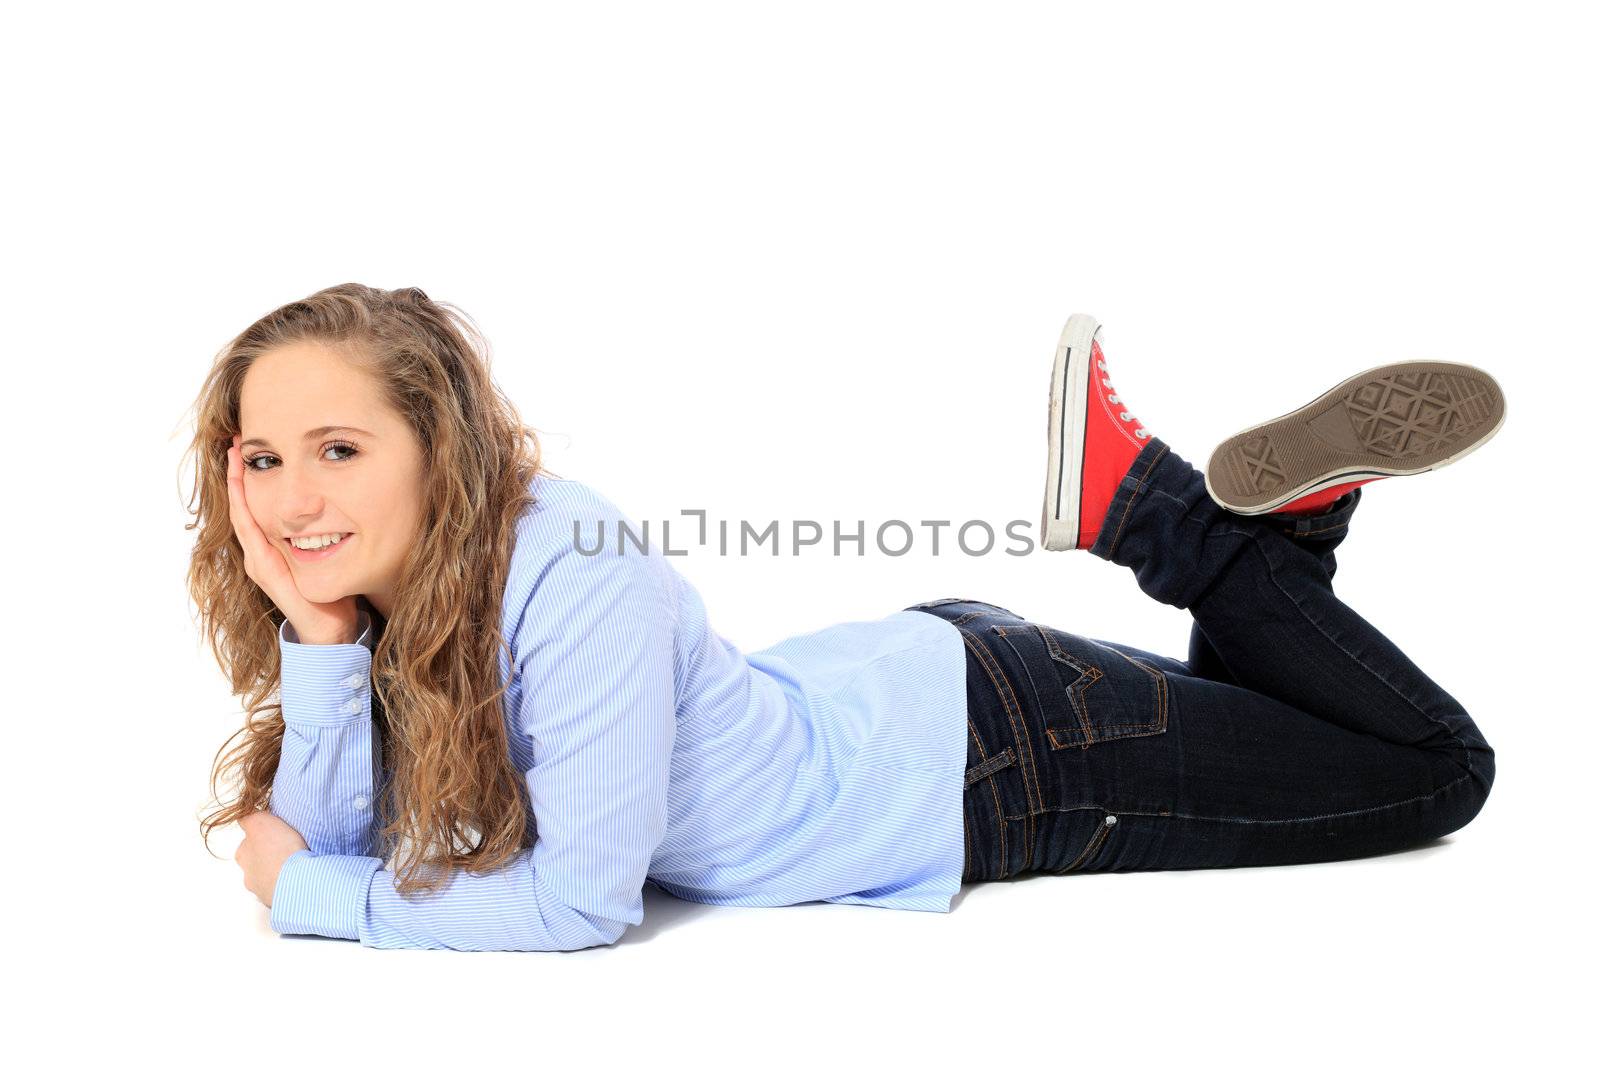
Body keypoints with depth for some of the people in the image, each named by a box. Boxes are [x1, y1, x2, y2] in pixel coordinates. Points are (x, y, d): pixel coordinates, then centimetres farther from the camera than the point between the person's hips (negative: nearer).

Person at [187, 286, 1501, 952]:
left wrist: (309, 893, -22)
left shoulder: (570, 570, -35)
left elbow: (582, 896, -33)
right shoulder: (373, 590, -11)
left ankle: (1157, 504, 10)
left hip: (988, 746, -7)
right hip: (881, 691, 7)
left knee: (1441, 770, 10)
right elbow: (324, 847, -12)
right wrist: (317, 638, -26)